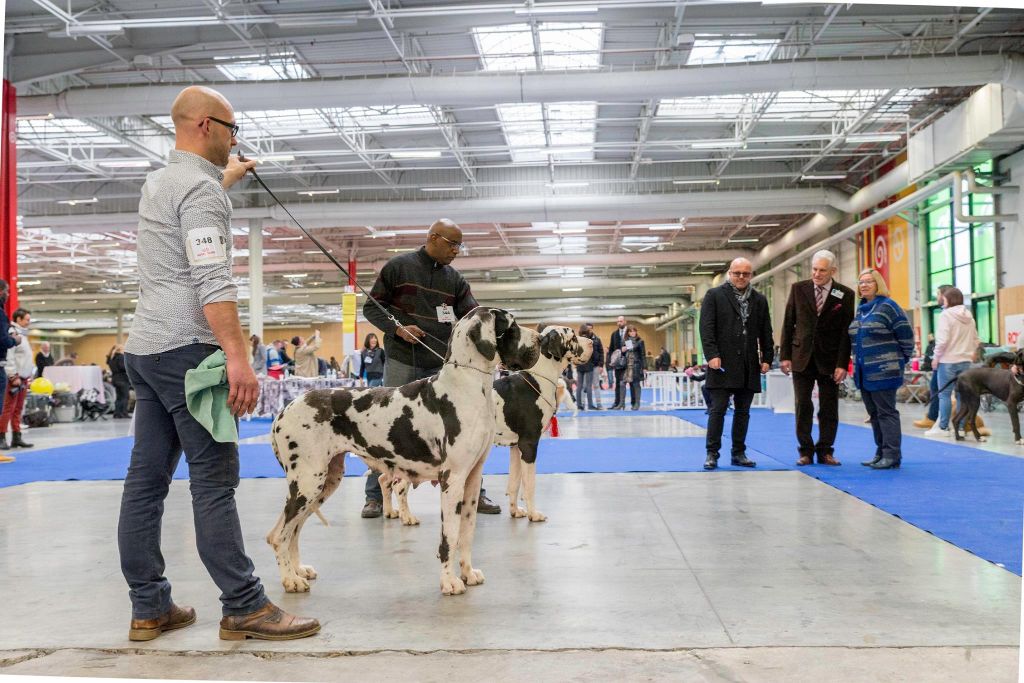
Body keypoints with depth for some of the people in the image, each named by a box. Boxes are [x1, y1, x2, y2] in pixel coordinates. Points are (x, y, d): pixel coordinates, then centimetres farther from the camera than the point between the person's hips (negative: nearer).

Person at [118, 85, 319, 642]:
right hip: (186, 350, -10)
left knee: (147, 478, 8)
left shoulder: (159, 181, 19)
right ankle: (243, 607, -4)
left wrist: (229, 176, 60)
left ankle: (149, 608, 14)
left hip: (144, 348, 10)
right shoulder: (200, 187, -10)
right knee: (214, 479, -8)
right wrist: (238, 357, -25)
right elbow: (212, 280, -21)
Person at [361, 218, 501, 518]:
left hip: (442, 366, 3)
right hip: (401, 362, -3)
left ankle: (473, 493, 12)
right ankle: (375, 497, 12)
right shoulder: (398, 267, 1)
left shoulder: (455, 279, 11)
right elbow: (371, 307, 3)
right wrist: (397, 328, -14)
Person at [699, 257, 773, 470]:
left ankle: (739, 453, 15)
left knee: (743, 411, 8)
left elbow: (765, 332, 14)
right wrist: (712, 355, -14)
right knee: (718, 409, -3)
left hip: (749, 365, 4)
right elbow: (706, 327, -5)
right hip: (723, 363, -4)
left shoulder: (759, 299, 14)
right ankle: (712, 453, 2)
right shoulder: (714, 295, 2)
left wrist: (766, 358, 5)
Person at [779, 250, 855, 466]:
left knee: (829, 408, 5)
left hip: (829, 360, -1)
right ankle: (805, 451, 10)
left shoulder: (845, 294, -1)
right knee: (803, 406, 3)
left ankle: (825, 451, 15)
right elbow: (788, 324, 4)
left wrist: (842, 364, -10)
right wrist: (785, 355, -1)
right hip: (802, 357, 1)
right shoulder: (798, 289, 2)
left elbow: (846, 332, -3)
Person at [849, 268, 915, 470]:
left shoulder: (887, 307, -9)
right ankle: (881, 453, 21)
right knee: (874, 414, 12)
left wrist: (900, 359, 0)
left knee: (886, 413, -6)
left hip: (883, 372, -8)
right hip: (864, 373, 8)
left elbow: (906, 334, -7)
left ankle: (892, 456, -2)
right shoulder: (860, 310, 15)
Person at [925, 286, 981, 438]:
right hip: (965, 361, 6)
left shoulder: (946, 314, -10)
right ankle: (962, 427, 8)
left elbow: (943, 339, -16)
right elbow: (976, 340, 14)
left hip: (948, 360, -6)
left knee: (944, 394, -1)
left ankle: (943, 427, 0)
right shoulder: (969, 316, 11)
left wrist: (936, 357, -6)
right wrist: (969, 353, 19)